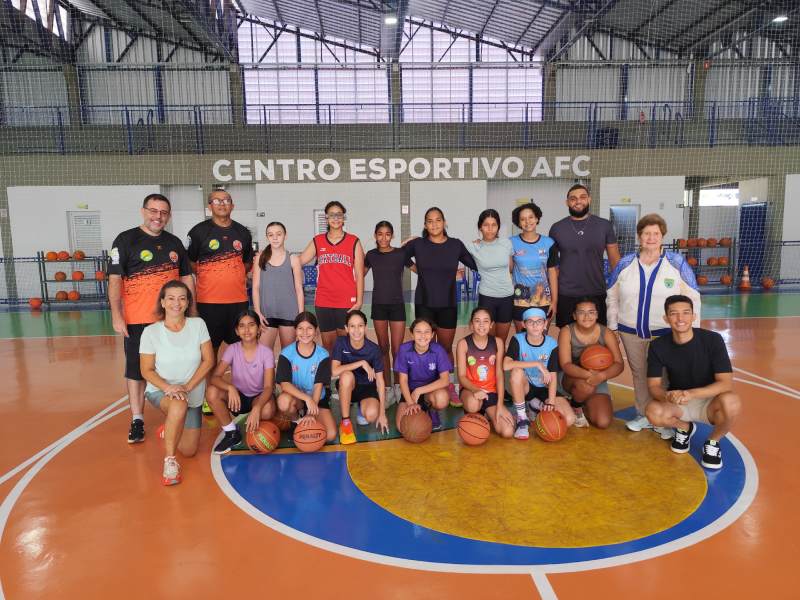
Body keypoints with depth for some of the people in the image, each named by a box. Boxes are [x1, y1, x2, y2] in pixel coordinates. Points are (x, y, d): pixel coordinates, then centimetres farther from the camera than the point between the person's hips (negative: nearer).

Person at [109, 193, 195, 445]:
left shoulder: (174, 243, 10)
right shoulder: (126, 240, -3)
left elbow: (186, 278, 15)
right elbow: (114, 280, -7)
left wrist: (192, 312, 10)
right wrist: (116, 316, -15)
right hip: (137, 319, -3)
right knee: (136, 369, 3)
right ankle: (137, 420, 14)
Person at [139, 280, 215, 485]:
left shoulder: (198, 324, -8)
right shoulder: (151, 332, -11)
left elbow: (208, 360, -7)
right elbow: (147, 371, -7)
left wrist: (187, 387, -18)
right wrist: (168, 387, -24)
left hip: (193, 395, 3)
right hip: (160, 390, -2)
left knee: (189, 451, 1)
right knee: (178, 405, -40)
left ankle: (170, 429, 36)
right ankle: (169, 461, -20)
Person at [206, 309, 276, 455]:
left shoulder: (266, 352, -15)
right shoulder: (232, 349, -11)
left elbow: (268, 387, -22)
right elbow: (215, 377, -21)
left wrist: (256, 408, -40)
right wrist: (230, 387, -43)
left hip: (258, 397, -2)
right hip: (238, 396, 2)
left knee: (267, 410, -37)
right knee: (212, 392, -27)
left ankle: (255, 427, 3)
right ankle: (232, 433, -8)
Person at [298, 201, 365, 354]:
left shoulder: (354, 242, 2)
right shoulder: (317, 241, 8)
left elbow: (359, 274, 1)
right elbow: (298, 261, 6)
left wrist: (359, 301, -5)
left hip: (347, 303, -2)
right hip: (323, 303, 2)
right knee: (327, 343, 9)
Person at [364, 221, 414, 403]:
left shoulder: (401, 254, -3)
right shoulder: (371, 255, 3)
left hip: (397, 305, -2)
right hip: (378, 305, 2)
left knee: (397, 350, -3)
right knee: (383, 348, 8)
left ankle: (397, 387, 14)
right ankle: (387, 388, 17)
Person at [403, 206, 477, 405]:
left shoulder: (456, 245, 0)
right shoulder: (417, 244, -1)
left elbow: (476, 265, 8)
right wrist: (418, 270, 5)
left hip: (447, 305, 1)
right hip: (424, 304, 0)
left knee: (446, 348, 10)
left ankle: (449, 387, 22)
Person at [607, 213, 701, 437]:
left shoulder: (677, 263, -4)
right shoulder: (625, 264, 2)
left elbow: (692, 298, -2)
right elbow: (612, 298, 8)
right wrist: (612, 327, 7)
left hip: (665, 332, -2)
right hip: (631, 332, 2)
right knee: (639, 373, 12)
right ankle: (644, 415, 28)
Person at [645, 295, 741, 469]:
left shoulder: (713, 340, -18)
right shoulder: (658, 346, -13)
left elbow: (726, 383, -23)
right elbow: (654, 386, -12)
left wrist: (691, 393, -39)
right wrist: (668, 396, -36)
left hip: (708, 402, -1)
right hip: (677, 404, 1)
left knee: (731, 402, -35)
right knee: (653, 412, -31)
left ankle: (713, 442, -2)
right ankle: (684, 428, 7)